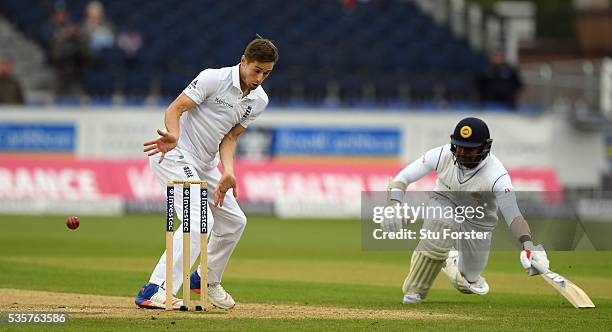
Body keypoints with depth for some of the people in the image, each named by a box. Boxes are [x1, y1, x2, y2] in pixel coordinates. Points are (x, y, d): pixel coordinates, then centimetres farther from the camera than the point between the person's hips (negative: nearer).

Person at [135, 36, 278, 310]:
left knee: (234, 221, 14)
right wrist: (174, 137, -42)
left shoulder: (259, 100, 3)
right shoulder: (214, 79, -18)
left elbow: (229, 138, 4)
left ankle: (208, 280, 36)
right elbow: (175, 109, -22)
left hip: (204, 164, 9)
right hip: (175, 154, -9)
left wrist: (228, 172, -14)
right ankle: (154, 291, -29)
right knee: (199, 220, -24)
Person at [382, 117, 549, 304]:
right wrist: (394, 207, -42)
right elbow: (401, 179, -23)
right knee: (440, 226, -36)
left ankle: (451, 260, 45)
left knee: (466, 284, 7)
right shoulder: (442, 155, -27)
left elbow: (513, 215, -42)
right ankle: (414, 292, -22)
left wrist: (528, 245, -61)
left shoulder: (496, 175, -34)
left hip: (478, 222, 0)